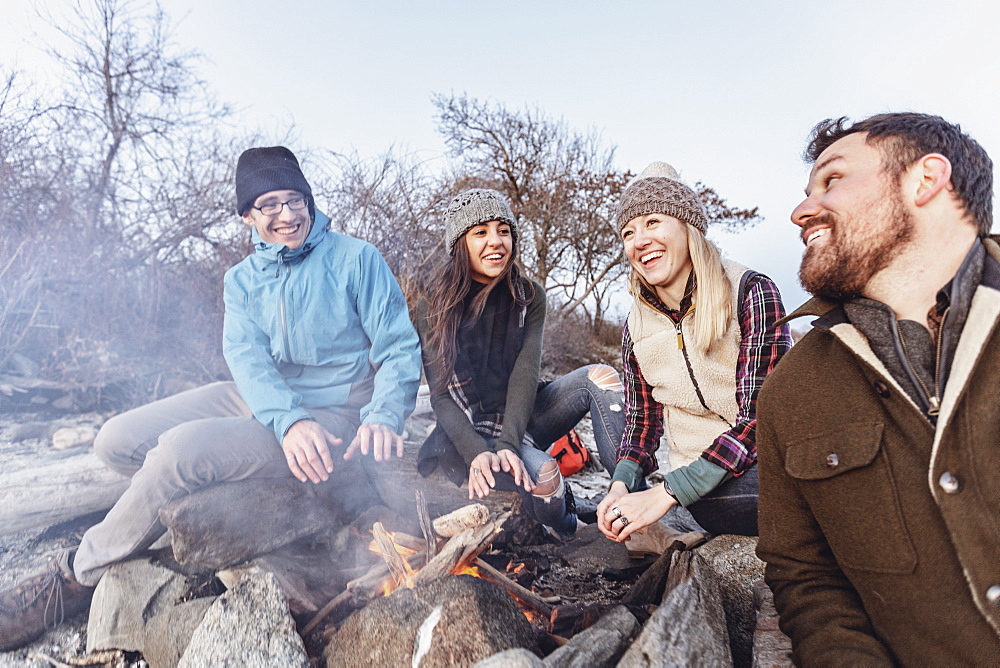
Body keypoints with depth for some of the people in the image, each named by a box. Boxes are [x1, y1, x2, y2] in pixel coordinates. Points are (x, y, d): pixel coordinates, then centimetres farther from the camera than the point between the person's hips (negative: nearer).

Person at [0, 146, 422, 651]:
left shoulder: (356, 259, -4)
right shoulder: (243, 279, 10)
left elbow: (400, 348, -8)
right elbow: (247, 359, -7)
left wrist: (384, 416, -28)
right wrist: (288, 420, -28)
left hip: (330, 416, -7)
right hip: (256, 401, 7)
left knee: (181, 449, -27)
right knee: (118, 441, -5)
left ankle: (75, 577, -1)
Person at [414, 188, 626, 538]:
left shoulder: (529, 297, -1)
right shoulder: (433, 306, -8)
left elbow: (526, 374, -14)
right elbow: (441, 395, -13)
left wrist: (508, 443, -30)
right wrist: (476, 452, -30)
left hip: (519, 421, 4)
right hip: (466, 431, -3)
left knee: (599, 376, -20)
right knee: (542, 473, -34)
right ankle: (570, 547, -1)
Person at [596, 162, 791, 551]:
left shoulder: (751, 293, -10)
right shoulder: (637, 325, 5)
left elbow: (762, 415, -18)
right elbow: (642, 422, 8)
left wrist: (667, 493, -25)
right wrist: (621, 486, -13)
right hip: (697, 483, 4)